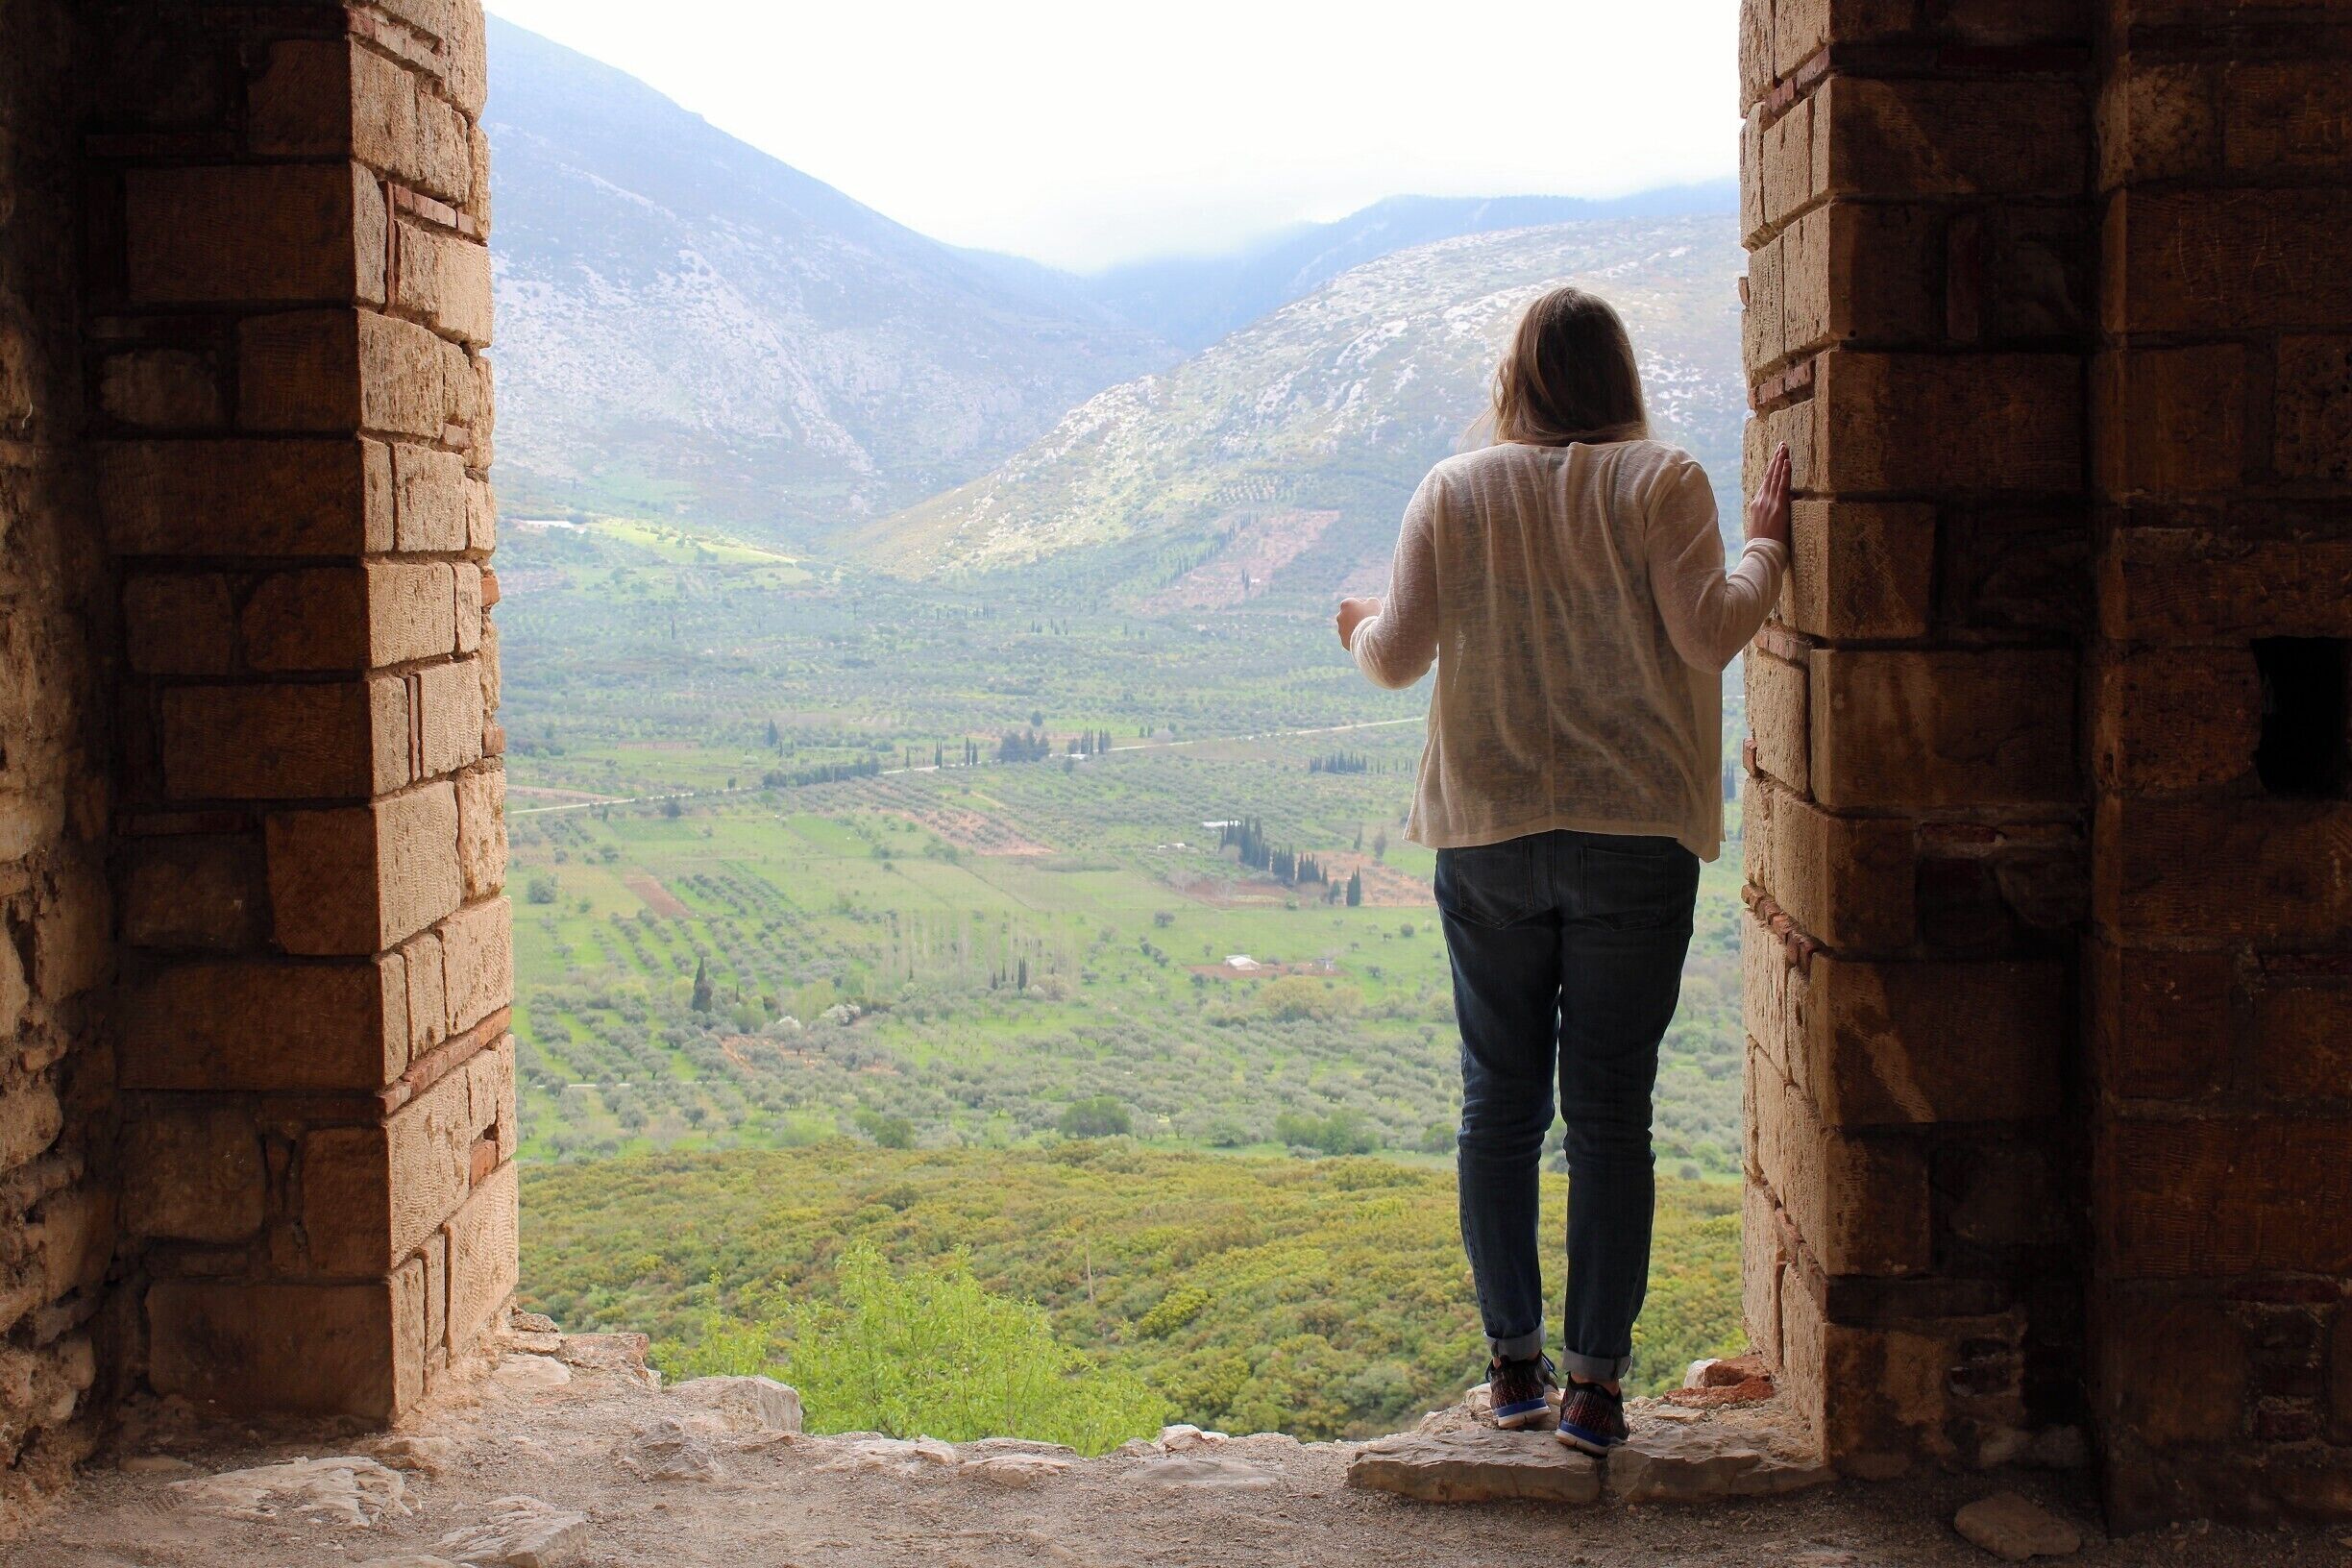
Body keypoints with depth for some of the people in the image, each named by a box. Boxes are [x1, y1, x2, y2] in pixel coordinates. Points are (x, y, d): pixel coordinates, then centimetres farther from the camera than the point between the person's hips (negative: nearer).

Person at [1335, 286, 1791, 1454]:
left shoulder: (1453, 492, 3)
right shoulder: (1660, 484, -3)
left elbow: (1400, 657, 3)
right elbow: (1708, 634, -10)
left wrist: (1363, 631, 25)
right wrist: (1766, 545, 6)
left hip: (1487, 834, 2)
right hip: (1635, 833, -2)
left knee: (1500, 1104, 11)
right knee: (1611, 1113, 2)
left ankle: (1514, 1363, 17)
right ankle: (1594, 1382, 4)